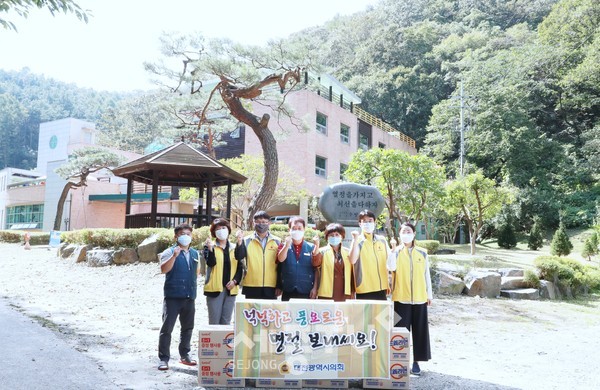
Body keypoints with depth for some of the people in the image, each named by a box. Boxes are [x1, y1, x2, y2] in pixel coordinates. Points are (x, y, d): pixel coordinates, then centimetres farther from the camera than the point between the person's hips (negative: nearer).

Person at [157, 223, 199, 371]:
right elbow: (163, 269, -20)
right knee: (167, 328, -3)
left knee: (188, 327, 14)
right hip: (172, 297, -5)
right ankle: (164, 358, 4)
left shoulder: (195, 253, 12)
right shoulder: (169, 252, -4)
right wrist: (174, 256, -29)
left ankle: (184, 355, 27)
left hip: (190, 297, 5)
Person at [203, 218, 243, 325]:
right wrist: (210, 248, -28)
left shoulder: (234, 248, 12)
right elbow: (211, 263, -14)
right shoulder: (210, 246, 2)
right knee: (214, 321, -1)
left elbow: (239, 268, 10)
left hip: (230, 289, 3)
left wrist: (235, 281, -5)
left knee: (226, 322, 9)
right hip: (215, 289, -3)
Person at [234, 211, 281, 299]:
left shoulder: (277, 241, 6)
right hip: (251, 287, 0)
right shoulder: (247, 240, 4)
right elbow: (239, 257, -8)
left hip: (271, 288, 1)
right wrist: (239, 242, -23)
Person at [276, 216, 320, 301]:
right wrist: (287, 245, -27)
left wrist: (315, 288, -5)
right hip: (288, 292, 1)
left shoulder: (312, 247, 2)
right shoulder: (283, 246, 6)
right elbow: (280, 259, -14)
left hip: (307, 293, -1)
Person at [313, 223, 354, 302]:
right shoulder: (322, 252, 3)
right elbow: (315, 263, -17)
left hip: (345, 295, 3)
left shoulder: (348, 252, 11)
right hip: (326, 295, -2)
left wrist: (352, 292, 9)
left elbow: (352, 273, 13)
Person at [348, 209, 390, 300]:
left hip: (381, 288, 5)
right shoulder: (358, 241, -5)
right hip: (364, 290, -4)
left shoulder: (382, 240, 9)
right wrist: (355, 240, -23)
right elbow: (352, 261, -19)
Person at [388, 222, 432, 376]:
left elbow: (426, 274, 10)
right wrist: (394, 249, -24)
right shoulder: (396, 252, 1)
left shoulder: (422, 253, 6)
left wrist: (429, 294, 9)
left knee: (419, 330, 5)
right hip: (401, 297, -1)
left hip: (419, 298, 2)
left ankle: (416, 361, 16)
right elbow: (391, 267, -18)